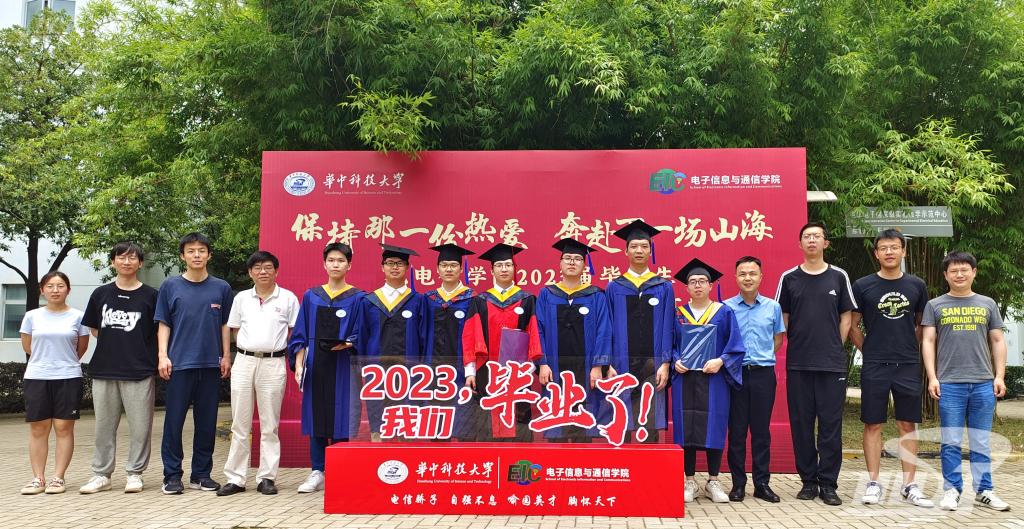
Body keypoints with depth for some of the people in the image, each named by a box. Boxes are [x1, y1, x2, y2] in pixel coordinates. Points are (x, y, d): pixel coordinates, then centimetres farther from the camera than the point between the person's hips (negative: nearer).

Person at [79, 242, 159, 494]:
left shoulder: (150, 295, 2)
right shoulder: (101, 294, 10)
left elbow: (159, 332, 6)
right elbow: (94, 329, 17)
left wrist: (154, 357, -1)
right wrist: (115, 345, 8)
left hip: (140, 371, -3)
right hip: (104, 370, 3)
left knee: (140, 427, 0)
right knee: (104, 426, 9)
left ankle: (134, 473, 12)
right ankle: (101, 474, 19)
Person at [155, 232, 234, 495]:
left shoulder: (221, 288, 7)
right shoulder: (171, 286, 4)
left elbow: (225, 325, 10)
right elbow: (163, 324, 5)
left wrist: (226, 357, 3)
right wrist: (162, 355, -5)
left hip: (211, 364, 2)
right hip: (179, 364, -1)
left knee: (207, 421, 7)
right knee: (174, 421, 0)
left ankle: (201, 474, 17)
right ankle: (172, 475, 9)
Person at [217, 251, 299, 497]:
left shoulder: (288, 298, 3)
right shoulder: (241, 298, 10)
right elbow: (235, 330, 16)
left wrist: (279, 348, -2)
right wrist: (251, 347, 6)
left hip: (273, 363, -2)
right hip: (244, 361, 2)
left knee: (270, 425, 3)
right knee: (240, 424, 4)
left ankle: (266, 477, 10)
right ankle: (235, 478, 9)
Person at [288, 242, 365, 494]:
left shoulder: (357, 298, 2)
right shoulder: (311, 296, 10)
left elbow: (360, 336, 0)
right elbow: (300, 335, 9)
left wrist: (346, 344, -20)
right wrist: (298, 364, -2)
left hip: (343, 367, -3)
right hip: (315, 366, 3)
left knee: (341, 418, -3)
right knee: (315, 417, 6)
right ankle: (316, 473, 14)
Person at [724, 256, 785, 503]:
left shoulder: (773, 307, 6)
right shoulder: (726, 307, 2)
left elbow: (778, 338, 16)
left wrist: (763, 357, 6)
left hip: (763, 373, 1)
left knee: (762, 429, 5)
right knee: (736, 430, 2)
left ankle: (762, 483, 13)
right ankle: (738, 483, 10)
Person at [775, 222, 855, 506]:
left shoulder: (838, 277, 6)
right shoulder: (789, 278, 6)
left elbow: (846, 317, 10)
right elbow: (783, 319, 10)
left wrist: (834, 347, 2)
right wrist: (797, 346, 2)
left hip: (832, 364, -1)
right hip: (798, 364, 1)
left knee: (831, 424, 0)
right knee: (801, 423, 4)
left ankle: (828, 483, 8)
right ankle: (808, 481, 15)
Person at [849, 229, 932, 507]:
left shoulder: (916, 285, 6)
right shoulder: (863, 286, 0)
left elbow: (922, 325, 17)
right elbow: (853, 326, 6)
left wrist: (910, 349, 10)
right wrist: (869, 351, 2)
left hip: (908, 365, 2)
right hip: (874, 367, -2)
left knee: (908, 425, 5)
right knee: (873, 424, 2)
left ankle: (909, 485, 12)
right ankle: (873, 483, 9)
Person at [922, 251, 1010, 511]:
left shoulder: (987, 304, 13)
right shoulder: (935, 305, 7)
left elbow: (998, 342, 13)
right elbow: (928, 342, 4)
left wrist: (999, 376, 3)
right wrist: (932, 378, -4)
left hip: (983, 383, 2)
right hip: (949, 384, -2)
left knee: (981, 442, 7)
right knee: (951, 442, 1)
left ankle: (984, 491, 14)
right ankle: (952, 490, 9)